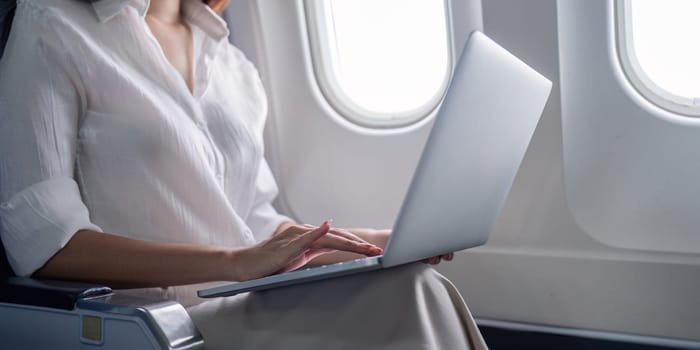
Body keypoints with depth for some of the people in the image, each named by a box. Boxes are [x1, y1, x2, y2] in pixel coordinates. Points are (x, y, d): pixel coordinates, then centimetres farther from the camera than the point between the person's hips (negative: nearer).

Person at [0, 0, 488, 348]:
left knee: (412, 288, -22)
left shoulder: (235, 66, 19)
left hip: (250, 306, 6)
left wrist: (396, 240, 4)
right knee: (404, 303, -26)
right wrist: (236, 261, -22)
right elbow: (40, 239, -12)